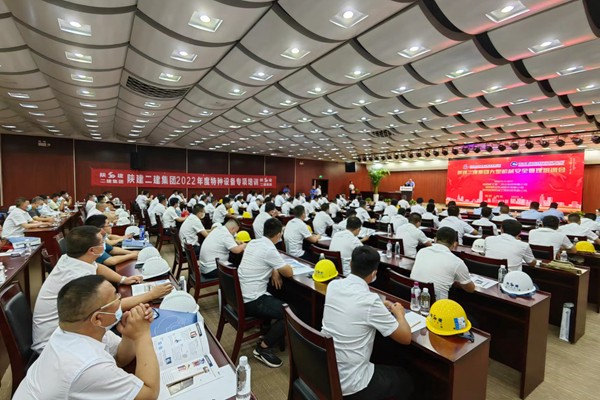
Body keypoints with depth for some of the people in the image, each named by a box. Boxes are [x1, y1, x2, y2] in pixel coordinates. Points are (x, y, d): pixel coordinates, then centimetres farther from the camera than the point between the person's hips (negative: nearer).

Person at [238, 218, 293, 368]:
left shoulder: (253, 242, 4)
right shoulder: (270, 250, -21)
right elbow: (289, 273, -12)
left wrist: (274, 270, 7)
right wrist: (279, 269, 9)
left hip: (241, 295, 9)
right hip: (252, 301, -9)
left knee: (278, 299, 23)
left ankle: (269, 332, 28)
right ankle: (263, 348, 3)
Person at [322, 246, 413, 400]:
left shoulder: (333, 285, -7)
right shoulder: (370, 301, -25)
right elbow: (406, 338, -12)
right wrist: (399, 313, 6)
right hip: (349, 383, -6)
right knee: (404, 380, 22)